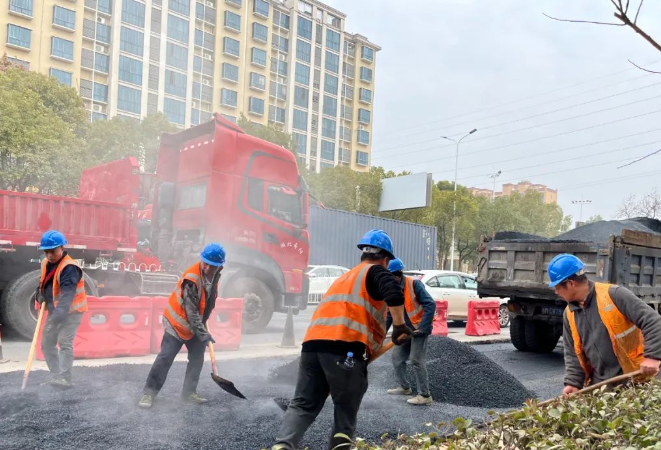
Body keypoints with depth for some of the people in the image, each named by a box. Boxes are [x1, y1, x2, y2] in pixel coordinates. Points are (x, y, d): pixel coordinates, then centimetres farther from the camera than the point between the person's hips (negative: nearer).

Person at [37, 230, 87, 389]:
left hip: (71, 310, -9)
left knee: (65, 343, -17)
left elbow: (66, 297, -38)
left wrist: (56, 318, -48)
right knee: (46, 343, 12)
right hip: (54, 310, 9)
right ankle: (56, 376, 20)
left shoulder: (69, 268, -27)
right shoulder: (45, 263, 0)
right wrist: (40, 295, -3)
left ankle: (64, 378, -16)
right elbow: (43, 283, 19)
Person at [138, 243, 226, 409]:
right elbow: (191, 311, -28)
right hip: (177, 322, -8)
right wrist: (203, 333, -24)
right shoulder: (192, 278, -30)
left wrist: (203, 325, 18)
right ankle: (149, 392, 1)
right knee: (165, 357, -9)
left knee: (197, 357, 9)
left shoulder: (215, 275, -5)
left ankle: (189, 392, 20)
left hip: (196, 323, 8)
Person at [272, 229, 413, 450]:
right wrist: (399, 326, -3)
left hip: (313, 343, 6)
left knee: (303, 405, 7)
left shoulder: (345, 277, 34)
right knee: (346, 411, 12)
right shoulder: (375, 272, 11)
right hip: (344, 347, -6)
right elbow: (394, 292, -12)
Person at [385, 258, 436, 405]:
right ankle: (405, 387, 29)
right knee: (397, 357, 12)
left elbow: (430, 305, -22)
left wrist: (423, 326, -27)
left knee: (417, 361, -9)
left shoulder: (414, 284, -18)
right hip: (405, 330, 8)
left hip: (420, 328, -8)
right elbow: (389, 314, 9)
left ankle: (425, 395, 1)